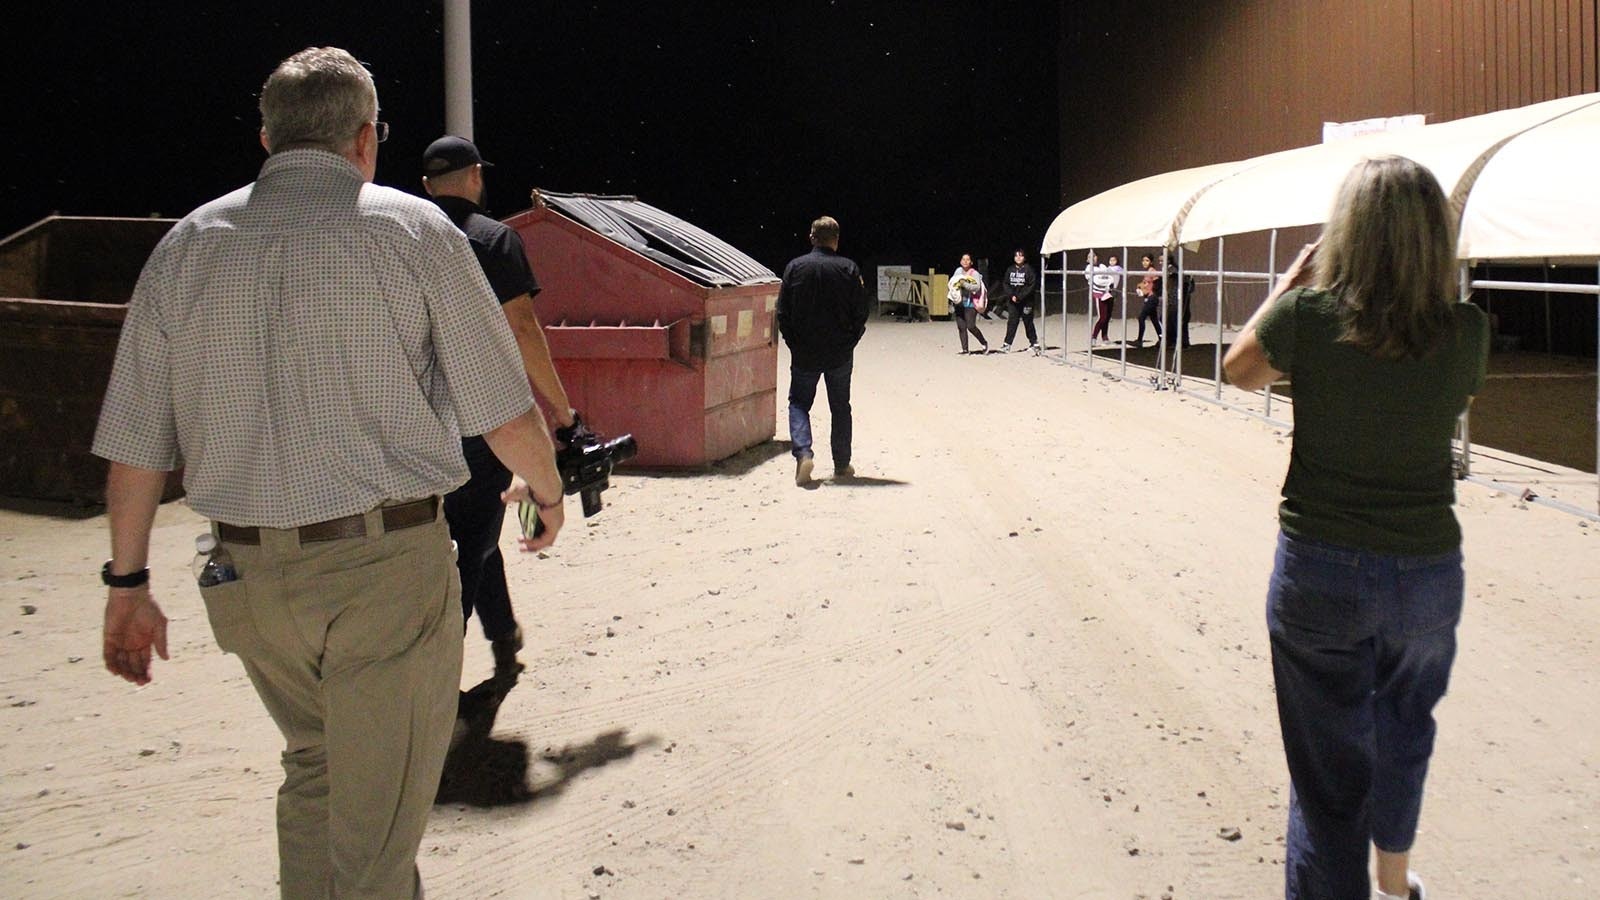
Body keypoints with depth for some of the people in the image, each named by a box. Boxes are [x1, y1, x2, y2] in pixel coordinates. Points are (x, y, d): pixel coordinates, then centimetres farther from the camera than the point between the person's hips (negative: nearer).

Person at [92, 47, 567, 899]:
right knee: (376, 825, 8)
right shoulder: (414, 230, -5)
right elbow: (508, 416, -5)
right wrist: (545, 488, 15)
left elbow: (134, 446, 6)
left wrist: (127, 583, 16)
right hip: (389, 568, -4)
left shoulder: (186, 246, 5)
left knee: (314, 763, 27)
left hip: (251, 574, 4)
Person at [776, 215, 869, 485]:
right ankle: (842, 464, 16)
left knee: (799, 403, 9)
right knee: (840, 406, 13)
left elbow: (783, 311, -2)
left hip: (804, 352, 0)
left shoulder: (795, 267, -4)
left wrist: (794, 343, 7)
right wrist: (850, 341, 10)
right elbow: (861, 313, -4)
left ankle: (803, 453, -12)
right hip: (840, 353, 1)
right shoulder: (849, 269, -6)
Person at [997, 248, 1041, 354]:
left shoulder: (1029, 269, -7)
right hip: (1013, 302, 3)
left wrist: (1020, 296, -16)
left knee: (1028, 323, 4)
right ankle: (1007, 344, 3)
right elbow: (1005, 284, 7)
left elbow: (1032, 285, -11)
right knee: (1012, 322, 1)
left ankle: (1034, 343, 16)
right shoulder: (1010, 270, 7)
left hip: (1026, 302, -3)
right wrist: (1011, 295, -9)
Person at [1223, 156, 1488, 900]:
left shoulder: (1308, 315, -14)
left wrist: (1294, 278, 10)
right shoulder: (1467, 330, -8)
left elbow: (1241, 369, 5)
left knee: (1329, 770, 8)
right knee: (1403, 724, 30)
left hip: (1319, 568, -3)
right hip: (1427, 570, 3)